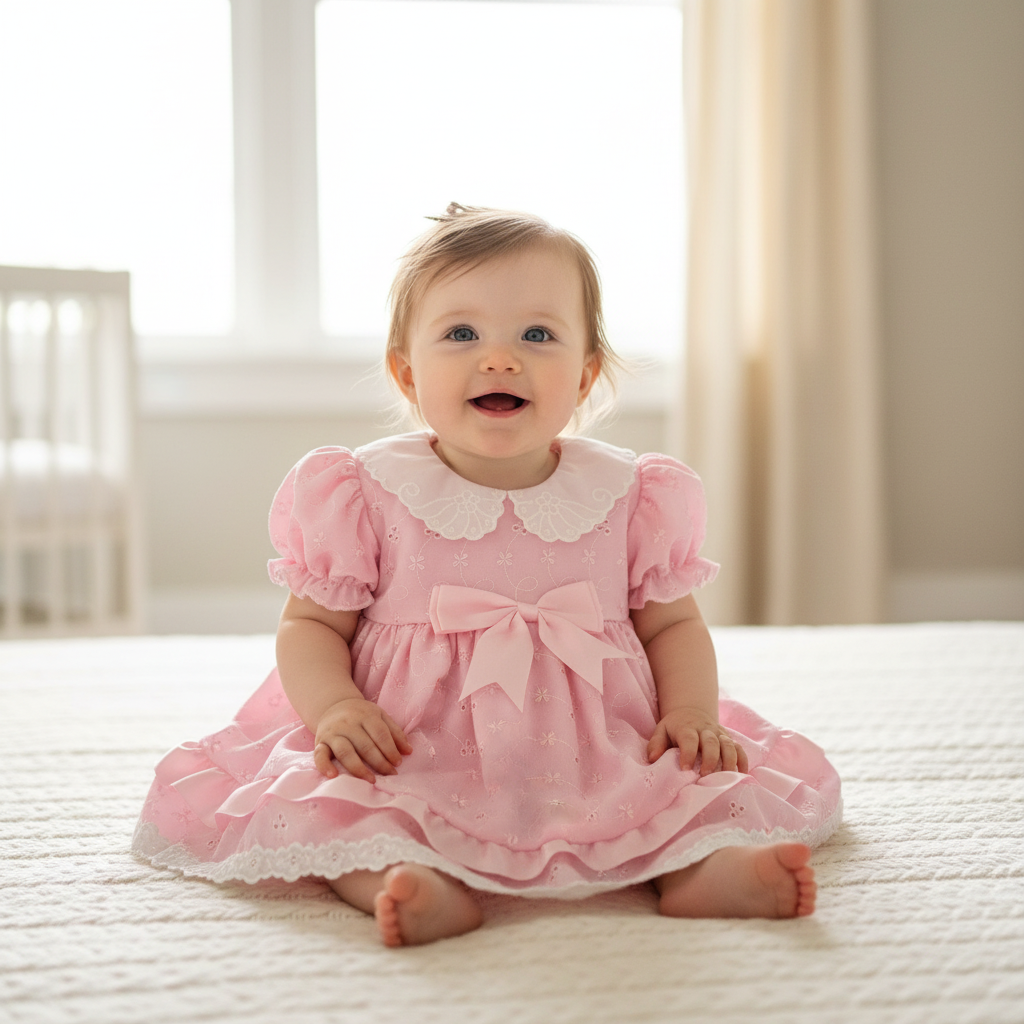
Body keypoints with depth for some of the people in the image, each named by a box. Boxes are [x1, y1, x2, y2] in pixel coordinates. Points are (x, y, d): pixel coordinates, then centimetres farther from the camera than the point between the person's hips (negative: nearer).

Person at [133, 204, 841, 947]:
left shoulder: (627, 497, 4)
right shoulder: (368, 496, -1)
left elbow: (673, 623, 13)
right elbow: (310, 624, 3)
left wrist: (692, 711, -6)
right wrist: (335, 707, -16)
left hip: (598, 766, 2)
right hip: (417, 767, -2)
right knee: (312, 799, -28)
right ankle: (418, 880, -48)